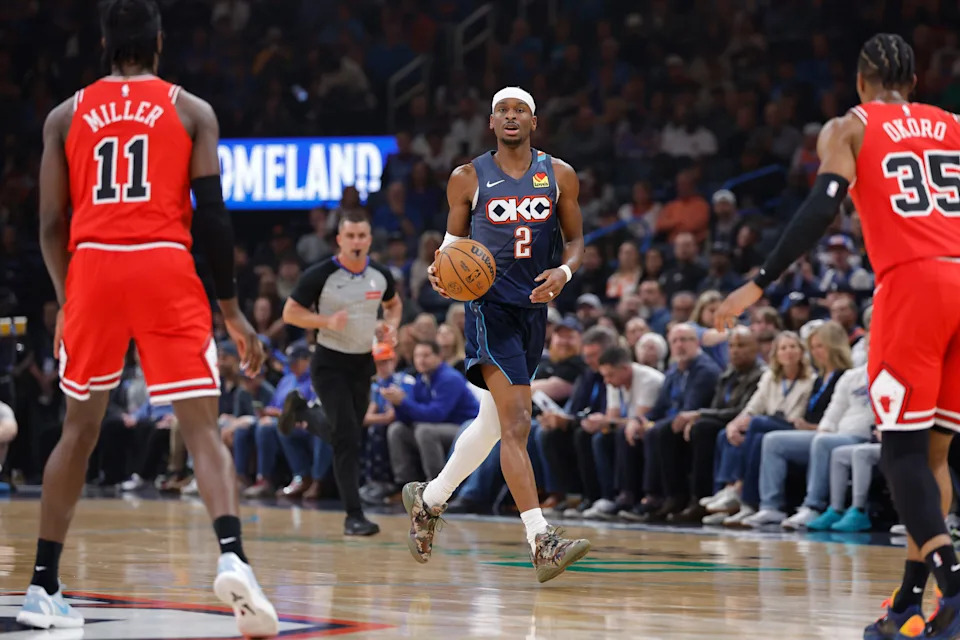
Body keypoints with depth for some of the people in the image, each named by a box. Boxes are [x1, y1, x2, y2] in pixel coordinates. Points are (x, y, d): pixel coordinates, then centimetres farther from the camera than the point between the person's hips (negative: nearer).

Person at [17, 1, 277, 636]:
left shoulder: (66, 116, 14)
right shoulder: (191, 110, 9)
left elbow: (51, 224, 10)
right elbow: (212, 216, 2)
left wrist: (67, 299, 25)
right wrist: (232, 310, 8)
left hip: (92, 268, 2)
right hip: (167, 269, -2)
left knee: (80, 429, 16)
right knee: (203, 429, -2)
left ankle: (43, 588, 18)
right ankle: (232, 558, -26)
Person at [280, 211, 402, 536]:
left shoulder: (381, 275, -1)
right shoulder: (320, 275, -15)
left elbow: (394, 304, 18)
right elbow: (290, 313, -10)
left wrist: (390, 326, -3)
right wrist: (328, 321, -25)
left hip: (363, 363, 5)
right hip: (330, 362, -5)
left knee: (345, 434, 16)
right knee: (347, 437, -15)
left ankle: (301, 409, 47)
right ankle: (354, 515, -10)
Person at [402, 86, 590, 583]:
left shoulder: (559, 176, 6)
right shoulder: (468, 178, 1)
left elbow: (575, 239, 11)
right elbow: (455, 236, 11)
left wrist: (564, 271, -11)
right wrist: (442, 268, -11)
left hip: (534, 307, 5)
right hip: (490, 304, -5)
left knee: (494, 421, 17)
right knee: (517, 422, -18)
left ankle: (428, 498, 39)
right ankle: (541, 542, -24)